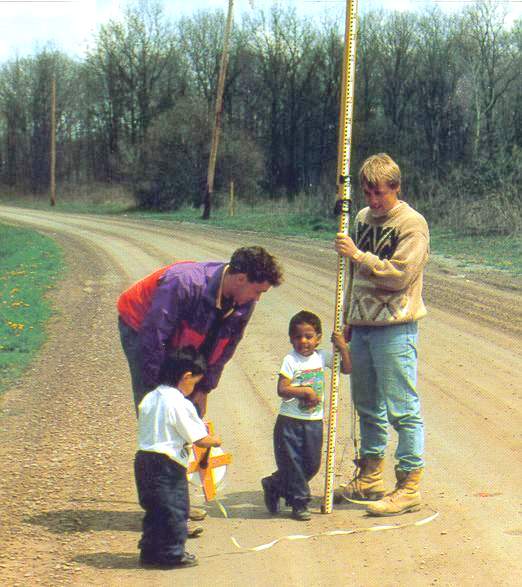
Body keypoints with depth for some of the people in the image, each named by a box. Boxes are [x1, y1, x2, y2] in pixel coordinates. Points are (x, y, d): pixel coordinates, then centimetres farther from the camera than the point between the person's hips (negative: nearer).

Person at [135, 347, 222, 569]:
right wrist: (214, 441, 8)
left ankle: (150, 551, 24)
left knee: (153, 509, 18)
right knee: (174, 510, 4)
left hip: (143, 458, 8)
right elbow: (199, 438, -13)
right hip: (168, 464, -8)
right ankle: (172, 554, 10)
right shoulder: (180, 404, -15)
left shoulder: (149, 399, 10)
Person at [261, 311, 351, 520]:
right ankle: (299, 503, 12)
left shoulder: (322, 357, 4)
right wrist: (305, 391, -24)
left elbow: (346, 368, 10)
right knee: (292, 462, -1)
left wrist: (343, 348, -2)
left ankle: (274, 486, 30)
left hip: (314, 422, 5)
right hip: (290, 422, -5)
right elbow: (282, 389, -17)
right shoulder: (291, 360, -10)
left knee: (312, 464, 11)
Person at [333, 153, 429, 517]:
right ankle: (370, 478, 28)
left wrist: (358, 255, -17)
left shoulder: (411, 224, -9)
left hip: (395, 329, -8)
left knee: (403, 409, -5)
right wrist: (348, 319, 19)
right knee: (368, 406, 16)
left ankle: (409, 488, -2)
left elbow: (400, 275, -18)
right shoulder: (363, 219, 14)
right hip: (362, 325, 8)